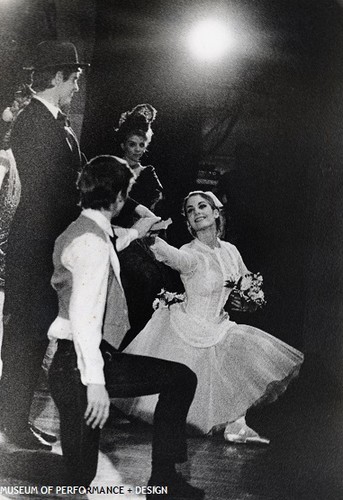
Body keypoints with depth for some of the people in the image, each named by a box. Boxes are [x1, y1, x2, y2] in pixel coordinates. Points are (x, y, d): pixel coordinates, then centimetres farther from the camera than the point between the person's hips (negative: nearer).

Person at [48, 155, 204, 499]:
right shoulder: (92, 241, -17)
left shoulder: (80, 232, 15)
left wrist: (133, 233, 55)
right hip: (78, 366, -10)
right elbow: (84, 315, -26)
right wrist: (94, 381, -29)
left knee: (180, 377, 12)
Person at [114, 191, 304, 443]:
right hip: (186, 331, -6)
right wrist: (152, 239, -65)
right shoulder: (191, 254, -19)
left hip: (216, 328, 6)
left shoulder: (230, 250, -1)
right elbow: (173, 256, -45)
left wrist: (246, 300, -6)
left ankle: (236, 425, 5)